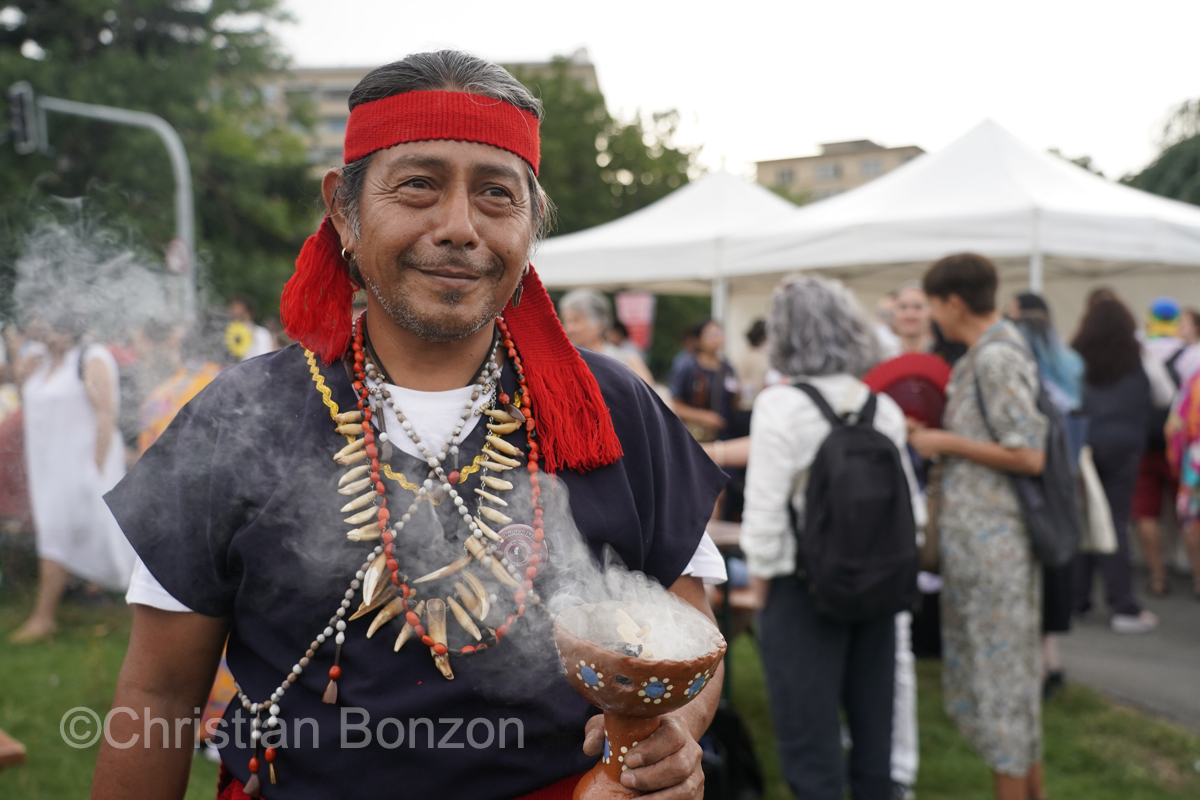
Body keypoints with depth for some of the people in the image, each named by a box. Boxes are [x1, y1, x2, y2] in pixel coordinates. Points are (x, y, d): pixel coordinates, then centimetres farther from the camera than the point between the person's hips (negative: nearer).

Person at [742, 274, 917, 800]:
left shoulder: (781, 406, -15)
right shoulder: (885, 409, 1)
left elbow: (764, 507, -14)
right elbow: (908, 498, 6)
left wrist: (761, 574, 0)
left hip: (804, 585, -5)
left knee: (809, 737, 5)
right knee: (872, 727, 17)